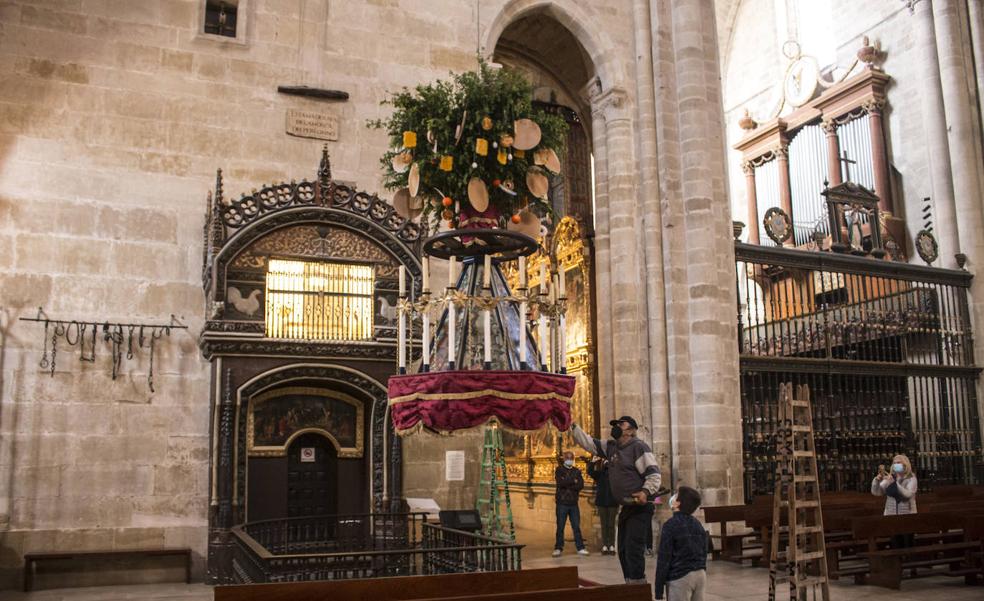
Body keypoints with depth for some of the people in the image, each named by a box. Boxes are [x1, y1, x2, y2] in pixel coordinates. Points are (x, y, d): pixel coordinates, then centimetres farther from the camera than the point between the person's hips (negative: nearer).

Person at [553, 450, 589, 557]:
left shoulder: (577, 471, 13)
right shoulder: (559, 470, 5)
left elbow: (581, 485, -3)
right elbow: (560, 483, -14)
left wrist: (567, 483, -11)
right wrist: (573, 481, -7)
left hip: (574, 503, 3)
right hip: (562, 503, -3)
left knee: (576, 527, 3)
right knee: (560, 527, 0)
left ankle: (580, 548, 7)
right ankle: (558, 548, 6)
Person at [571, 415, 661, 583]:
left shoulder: (639, 447, -13)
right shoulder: (611, 447, 13)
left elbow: (654, 473, -18)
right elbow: (588, 443, 17)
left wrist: (646, 491, -35)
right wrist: (571, 426, 9)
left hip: (639, 507, -9)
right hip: (625, 507, 9)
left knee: (633, 549, -15)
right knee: (623, 550, 13)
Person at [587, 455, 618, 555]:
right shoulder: (599, 473, 4)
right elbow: (590, 472, -12)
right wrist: (593, 462, -26)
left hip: (613, 502, -1)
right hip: (601, 502, 1)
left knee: (611, 524, 2)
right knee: (604, 524, 5)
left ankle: (612, 546, 6)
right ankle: (604, 546, 8)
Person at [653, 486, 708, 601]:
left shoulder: (671, 525, -12)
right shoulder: (698, 525, 11)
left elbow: (664, 558, -13)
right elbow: (704, 553, 16)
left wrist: (659, 588, -10)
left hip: (680, 577, -7)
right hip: (700, 574, 7)